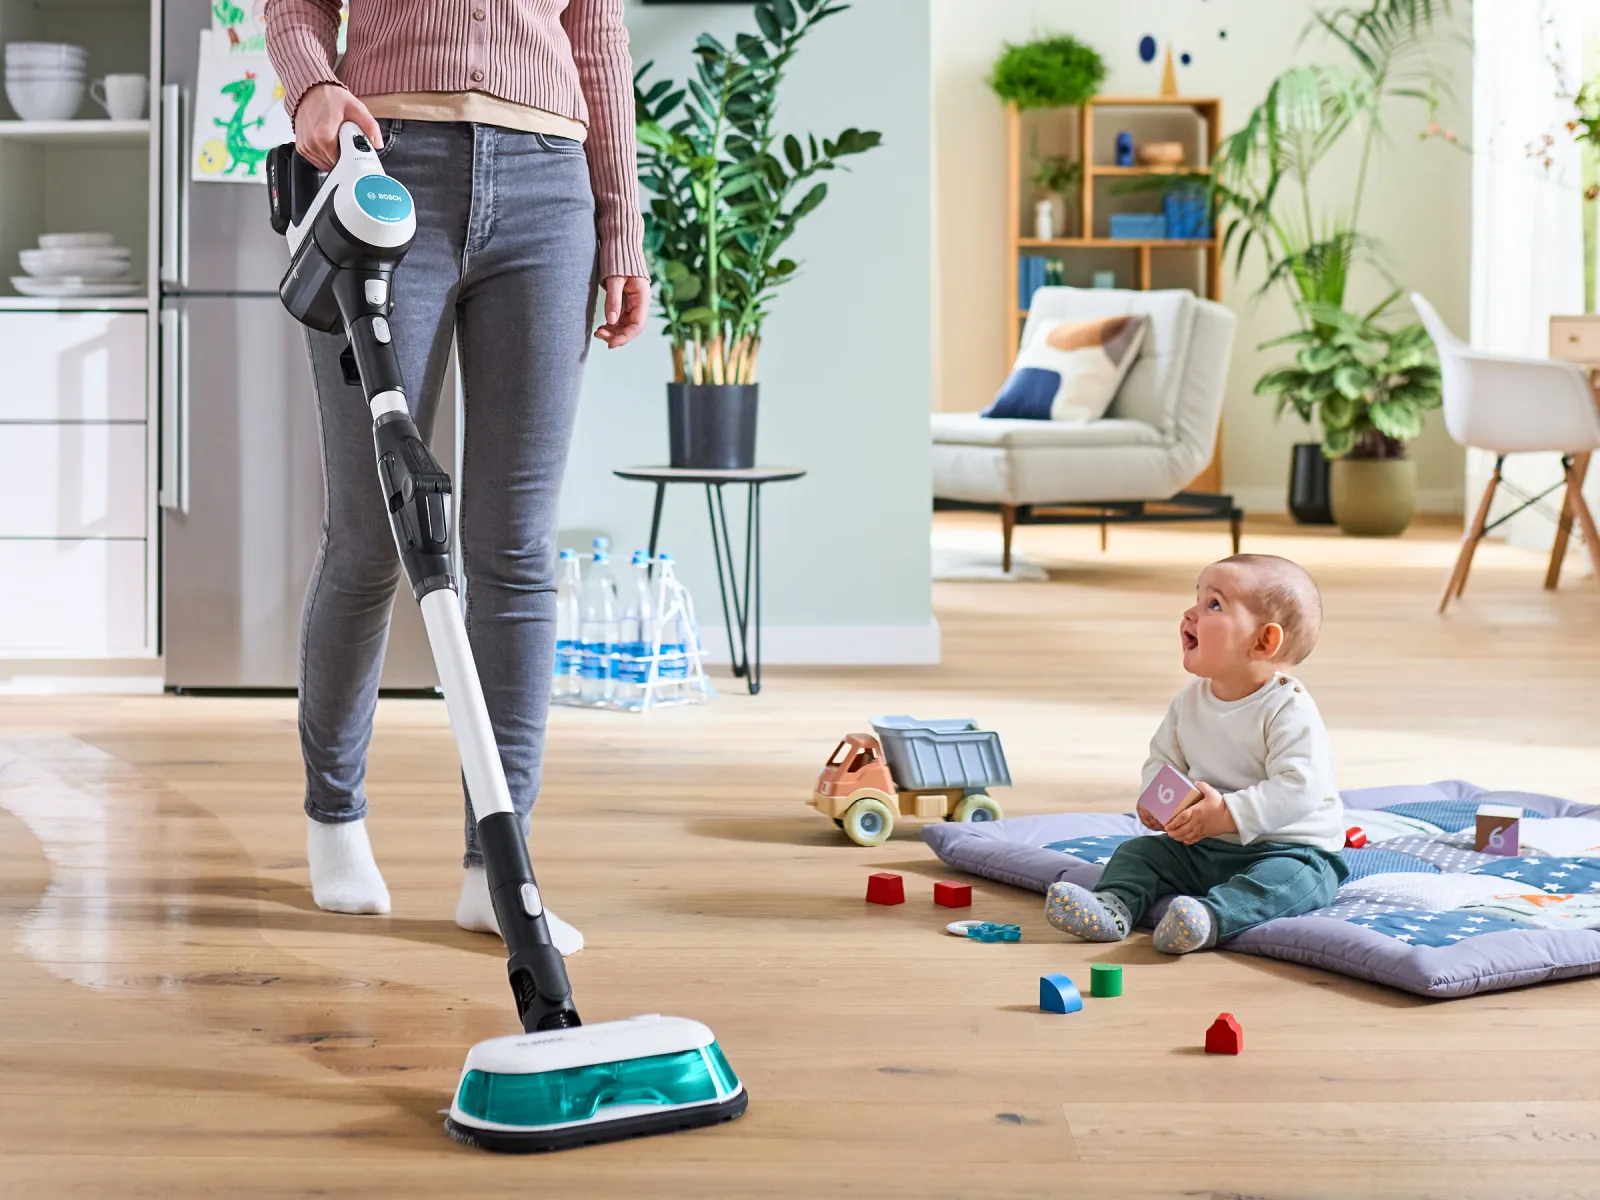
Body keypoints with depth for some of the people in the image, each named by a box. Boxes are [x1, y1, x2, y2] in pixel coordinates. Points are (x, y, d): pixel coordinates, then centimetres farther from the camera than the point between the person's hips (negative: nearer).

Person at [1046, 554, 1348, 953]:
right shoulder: (1190, 702, 3)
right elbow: (1163, 758, 14)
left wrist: (1228, 814, -33)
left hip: (1291, 848, -7)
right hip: (1203, 848, 7)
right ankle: (1112, 908, -27)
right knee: (1138, 851, -2)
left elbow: (1299, 786, -28)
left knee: (1290, 878, -36)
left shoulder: (1288, 708, -19)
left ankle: (1211, 917, -56)